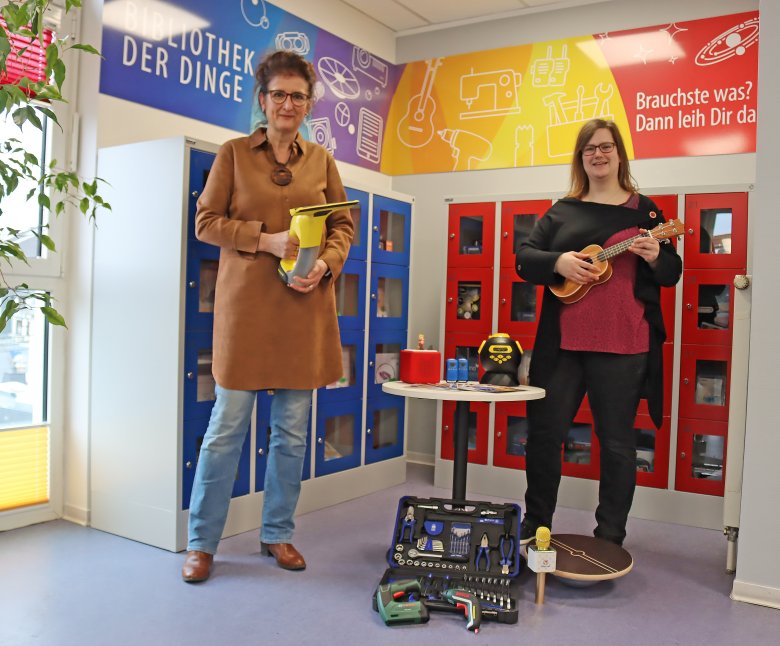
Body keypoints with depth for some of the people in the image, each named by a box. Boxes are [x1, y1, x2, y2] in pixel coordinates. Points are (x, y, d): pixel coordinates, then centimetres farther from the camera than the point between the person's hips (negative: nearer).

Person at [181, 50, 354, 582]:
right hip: (246, 304, -3)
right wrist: (266, 240, -13)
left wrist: (325, 263, -6)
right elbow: (206, 222, 1)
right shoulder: (234, 153, 5)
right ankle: (202, 542, 17)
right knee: (227, 427, 2)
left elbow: (344, 224, 13)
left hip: (305, 307, 3)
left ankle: (278, 533, 26)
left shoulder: (321, 160, 12)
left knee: (292, 431, 9)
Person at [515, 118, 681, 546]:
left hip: (623, 346, -2)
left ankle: (610, 538, 20)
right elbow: (524, 259, 7)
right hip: (562, 342, 2)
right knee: (544, 431, 7)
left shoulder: (644, 210, 7)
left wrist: (655, 257, -14)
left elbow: (673, 273, 8)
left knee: (617, 441, 5)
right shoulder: (561, 211, 12)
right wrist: (558, 262, -12)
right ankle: (534, 524, 25)